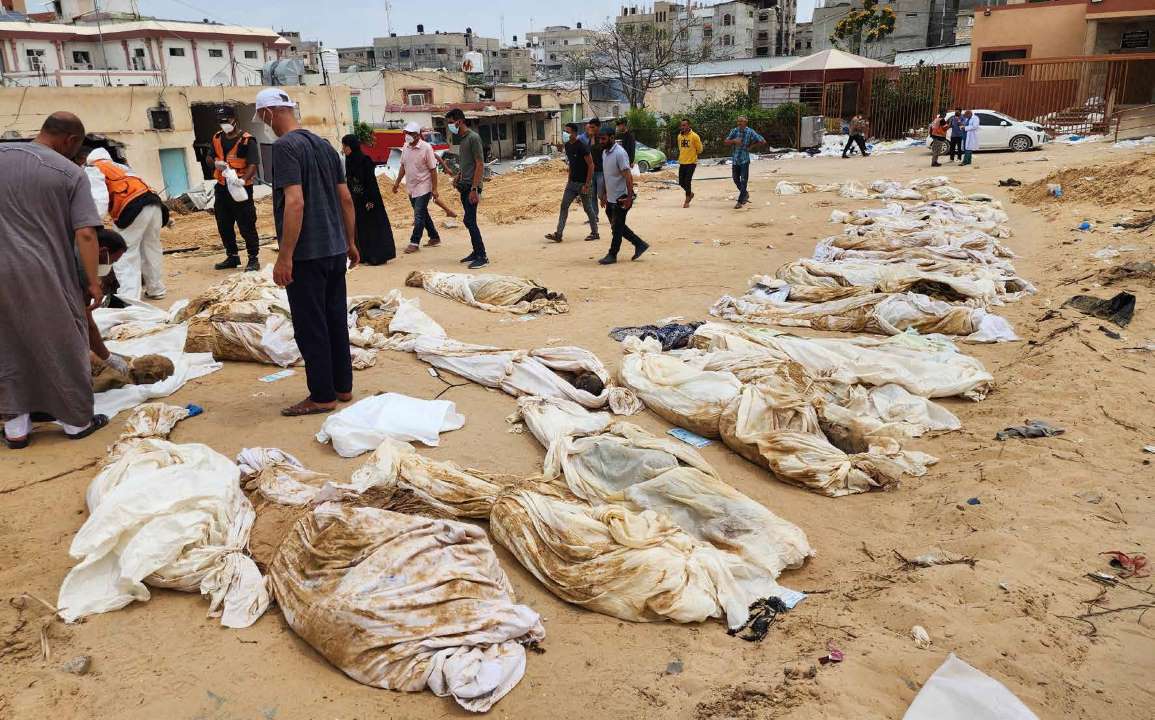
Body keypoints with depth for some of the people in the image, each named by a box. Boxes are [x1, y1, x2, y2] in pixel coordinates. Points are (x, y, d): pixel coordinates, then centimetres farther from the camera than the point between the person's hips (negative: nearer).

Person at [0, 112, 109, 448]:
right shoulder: (71, 173, -5)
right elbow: (85, 234, -12)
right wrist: (93, 282, -6)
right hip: (45, 274, -4)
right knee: (64, 345, 10)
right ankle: (77, 421, 21)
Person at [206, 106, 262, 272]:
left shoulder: (247, 140, -11)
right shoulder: (217, 138, 9)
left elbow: (253, 165, -18)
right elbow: (208, 158, 17)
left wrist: (244, 179, -37)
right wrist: (215, 163, -7)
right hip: (222, 188, 7)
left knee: (246, 226, -4)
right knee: (224, 226, 13)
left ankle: (253, 259, 6)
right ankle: (232, 257, 26)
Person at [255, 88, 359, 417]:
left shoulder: (285, 146, -13)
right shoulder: (325, 145, 11)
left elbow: (295, 202, -22)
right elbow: (346, 198, 13)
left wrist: (285, 257, -20)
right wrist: (350, 242, 21)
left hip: (307, 254, -8)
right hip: (335, 251, 8)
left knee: (311, 328, 1)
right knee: (336, 321, 14)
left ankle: (322, 396, 9)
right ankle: (342, 387, 22)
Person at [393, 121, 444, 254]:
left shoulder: (426, 148, -13)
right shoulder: (405, 147, 5)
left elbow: (433, 170, -13)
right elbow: (403, 166, 16)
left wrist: (434, 189, -15)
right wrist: (397, 182, 12)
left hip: (423, 187, -7)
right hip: (411, 187, 7)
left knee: (419, 215, -7)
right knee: (423, 214, 15)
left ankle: (414, 242, -2)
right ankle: (434, 237, 27)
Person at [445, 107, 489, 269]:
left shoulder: (473, 138, -12)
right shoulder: (461, 139, 15)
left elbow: (480, 164, -17)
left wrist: (474, 189, -21)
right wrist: (458, 178, 12)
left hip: (472, 187, -9)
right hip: (464, 187, 9)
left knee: (469, 221, -11)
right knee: (470, 221, 11)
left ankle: (483, 256, -7)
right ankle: (477, 252, 18)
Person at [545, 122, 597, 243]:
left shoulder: (581, 147, -17)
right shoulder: (567, 146, 6)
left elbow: (591, 165, -17)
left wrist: (587, 185, -19)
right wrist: (569, 180, 15)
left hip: (583, 183, -8)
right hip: (572, 182, 8)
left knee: (588, 208, 4)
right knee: (564, 206, 1)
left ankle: (595, 233, 19)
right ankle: (558, 234, 1)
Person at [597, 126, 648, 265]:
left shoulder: (619, 153, -18)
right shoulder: (605, 152, 9)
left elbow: (628, 176, -22)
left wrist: (629, 197, -26)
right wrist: (604, 194, 20)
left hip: (621, 198, -9)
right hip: (611, 198, 9)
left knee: (617, 228, 1)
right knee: (617, 226, 14)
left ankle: (612, 255, 11)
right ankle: (640, 244, 24)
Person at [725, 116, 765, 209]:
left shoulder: (750, 132, -6)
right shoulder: (734, 131, 4)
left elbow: (762, 141, -2)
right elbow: (726, 142, 3)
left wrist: (752, 145, -4)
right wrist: (734, 140, -14)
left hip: (744, 160, -4)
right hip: (735, 159, 4)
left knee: (743, 181, -4)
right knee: (736, 180, 11)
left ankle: (740, 201, 1)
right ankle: (745, 194, 34)